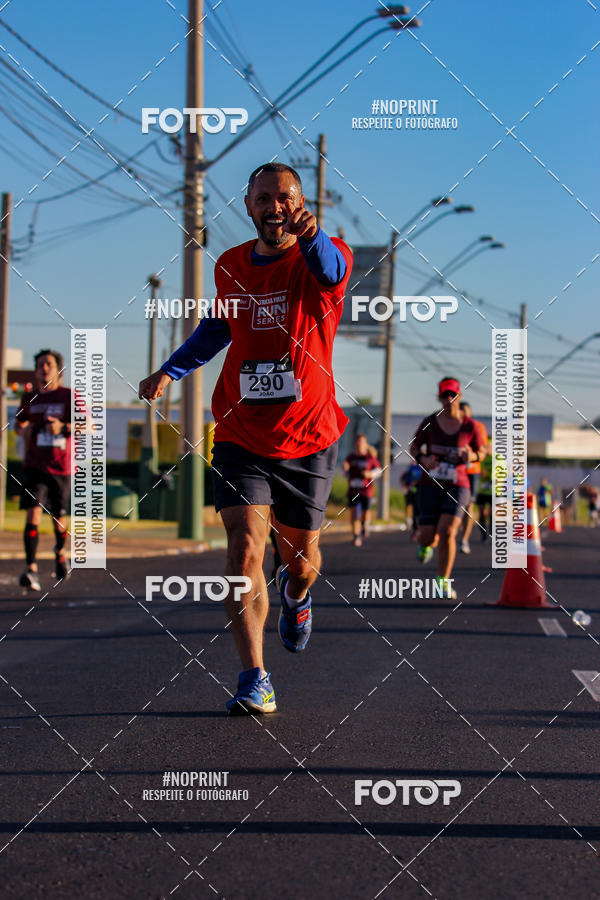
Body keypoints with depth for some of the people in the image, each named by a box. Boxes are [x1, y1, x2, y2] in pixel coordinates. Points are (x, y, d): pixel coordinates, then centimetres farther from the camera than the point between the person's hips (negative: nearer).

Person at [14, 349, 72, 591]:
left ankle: (60, 552, 42)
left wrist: (64, 427, -21)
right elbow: (19, 423, 24)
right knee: (33, 512, -15)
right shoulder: (29, 397, 8)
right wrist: (23, 430, 0)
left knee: (59, 517, 8)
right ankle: (31, 570, -19)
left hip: (61, 467, -1)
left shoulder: (69, 396, -1)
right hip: (35, 465, 1)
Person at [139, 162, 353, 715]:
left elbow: (330, 268, -36)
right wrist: (171, 370, 9)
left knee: (301, 558, 12)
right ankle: (255, 681, -12)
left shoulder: (322, 259, -9)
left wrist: (311, 234, -59)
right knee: (245, 548, -15)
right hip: (240, 437, 2)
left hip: (308, 440, -1)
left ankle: (297, 595, 50)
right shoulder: (230, 267, 3)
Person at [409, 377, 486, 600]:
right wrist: (422, 459, -12)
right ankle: (426, 545, 41)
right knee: (427, 537, -1)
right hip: (430, 486, 1)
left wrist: (472, 456, -12)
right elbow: (413, 447, 10)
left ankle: (443, 581, -8)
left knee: (447, 531, -21)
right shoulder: (429, 423, -2)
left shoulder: (469, 426, -2)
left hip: (457, 487, -1)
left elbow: (481, 451, 12)